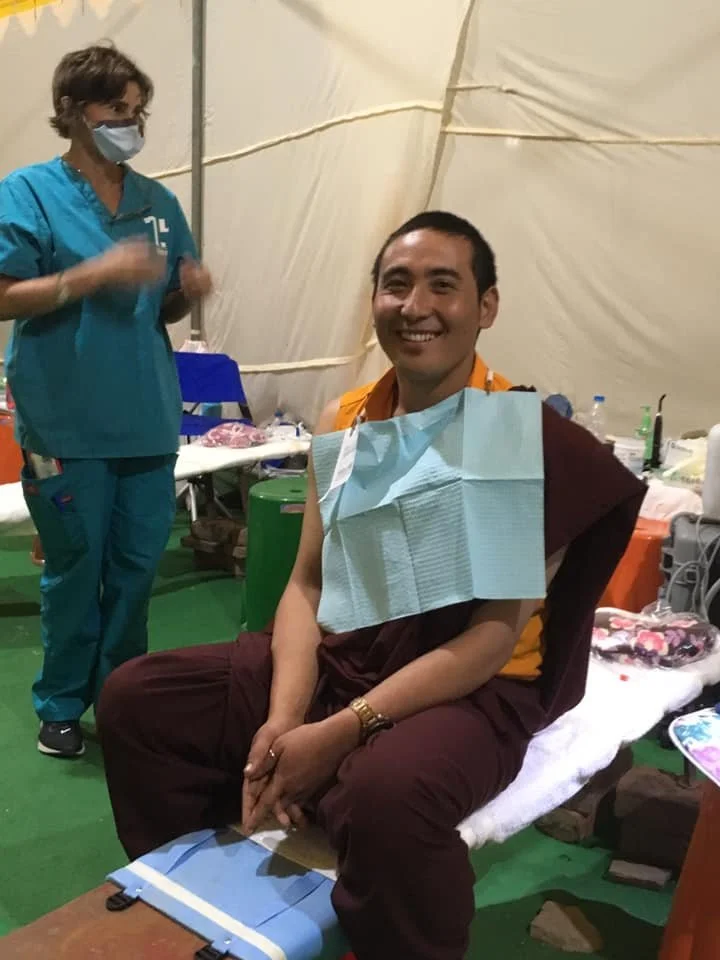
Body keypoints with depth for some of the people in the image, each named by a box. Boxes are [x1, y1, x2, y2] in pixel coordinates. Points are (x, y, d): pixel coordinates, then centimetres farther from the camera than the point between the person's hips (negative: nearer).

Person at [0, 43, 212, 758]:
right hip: (68, 424, -4)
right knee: (74, 570, 6)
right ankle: (61, 706, 25)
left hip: (148, 419, 5)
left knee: (137, 566, 12)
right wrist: (96, 273, -21)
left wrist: (188, 290, -6)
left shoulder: (159, 203, 11)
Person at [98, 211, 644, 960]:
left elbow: (495, 636, -19)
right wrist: (283, 715, -17)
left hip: (473, 689, -5)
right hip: (337, 655, 6)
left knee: (387, 793, -39)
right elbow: (309, 583, 1)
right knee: (137, 698, -2)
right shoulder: (343, 421, 2)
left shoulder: (533, 440, -16)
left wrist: (339, 733, -25)